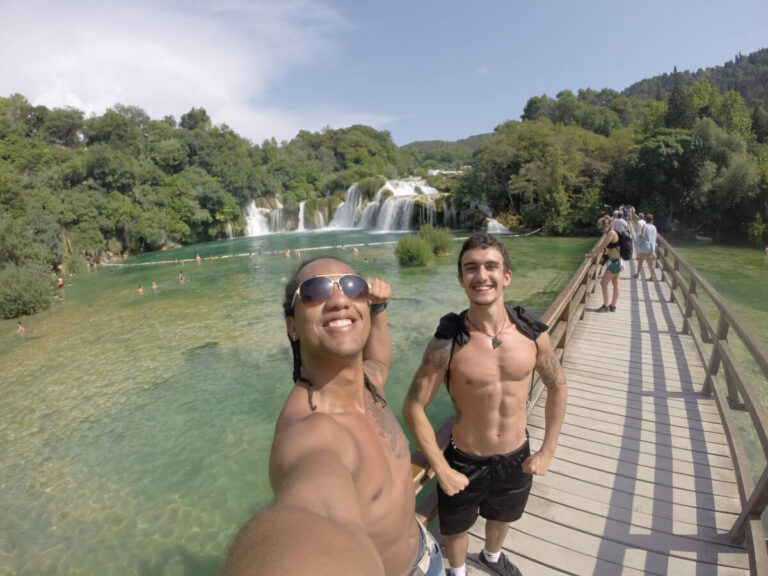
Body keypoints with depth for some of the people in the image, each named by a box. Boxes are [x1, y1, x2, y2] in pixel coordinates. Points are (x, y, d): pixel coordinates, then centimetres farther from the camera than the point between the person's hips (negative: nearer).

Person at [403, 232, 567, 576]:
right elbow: (413, 408, -19)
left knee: (501, 517, 32)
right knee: (456, 527, 23)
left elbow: (557, 387, 1)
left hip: (516, 458, 4)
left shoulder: (533, 334, -15)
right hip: (465, 461, -3)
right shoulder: (447, 342, -26)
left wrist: (547, 451, 1)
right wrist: (441, 470, -15)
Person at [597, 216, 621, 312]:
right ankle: (613, 305, 24)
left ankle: (605, 306, 3)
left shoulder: (611, 233, -18)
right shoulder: (613, 232, 9)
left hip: (614, 261, -10)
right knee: (615, 283, 15)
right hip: (617, 261, 10)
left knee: (603, 283, -3)